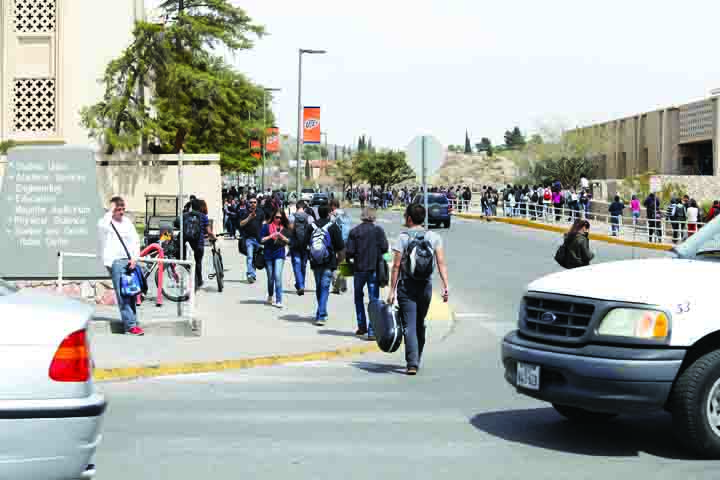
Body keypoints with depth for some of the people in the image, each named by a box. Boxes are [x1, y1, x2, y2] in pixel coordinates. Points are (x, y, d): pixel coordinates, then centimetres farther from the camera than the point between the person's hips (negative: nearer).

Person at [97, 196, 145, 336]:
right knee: (122, 295, -10)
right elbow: (102, 226, -26)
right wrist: (110, 212, -14)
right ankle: (130, 326, -14)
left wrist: (134, 258, 4)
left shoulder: (127, 222, 17)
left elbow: (135, 240, 17)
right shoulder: (105, 222, 1)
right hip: (115, 261, -5)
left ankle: (133, 323, 11)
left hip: (129, 261, 5)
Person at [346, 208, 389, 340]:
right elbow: (385, 248, -7)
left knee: (358, 297, 20)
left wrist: (351, 257, 14)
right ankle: (372, 331, -4)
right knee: (374, 299, 2)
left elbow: (349, 252, -8)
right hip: (374, 268, -1)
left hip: (359, 268, 1)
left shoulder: (354, 231, -4)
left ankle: (362, 326, 22)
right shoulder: (378, 230, -4)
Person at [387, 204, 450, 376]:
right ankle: (416, 360, 28)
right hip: (426, 286, 4)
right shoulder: (434, 237, 4)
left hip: (406, 287, -4)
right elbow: (441, 263, -5)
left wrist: (392, 290, -6)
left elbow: (396, 266, -9)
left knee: (409, 326, -4)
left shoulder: (403, 238, -6)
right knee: (420, 325, 18)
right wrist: (445, 285, -6)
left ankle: (412, 364, -14)